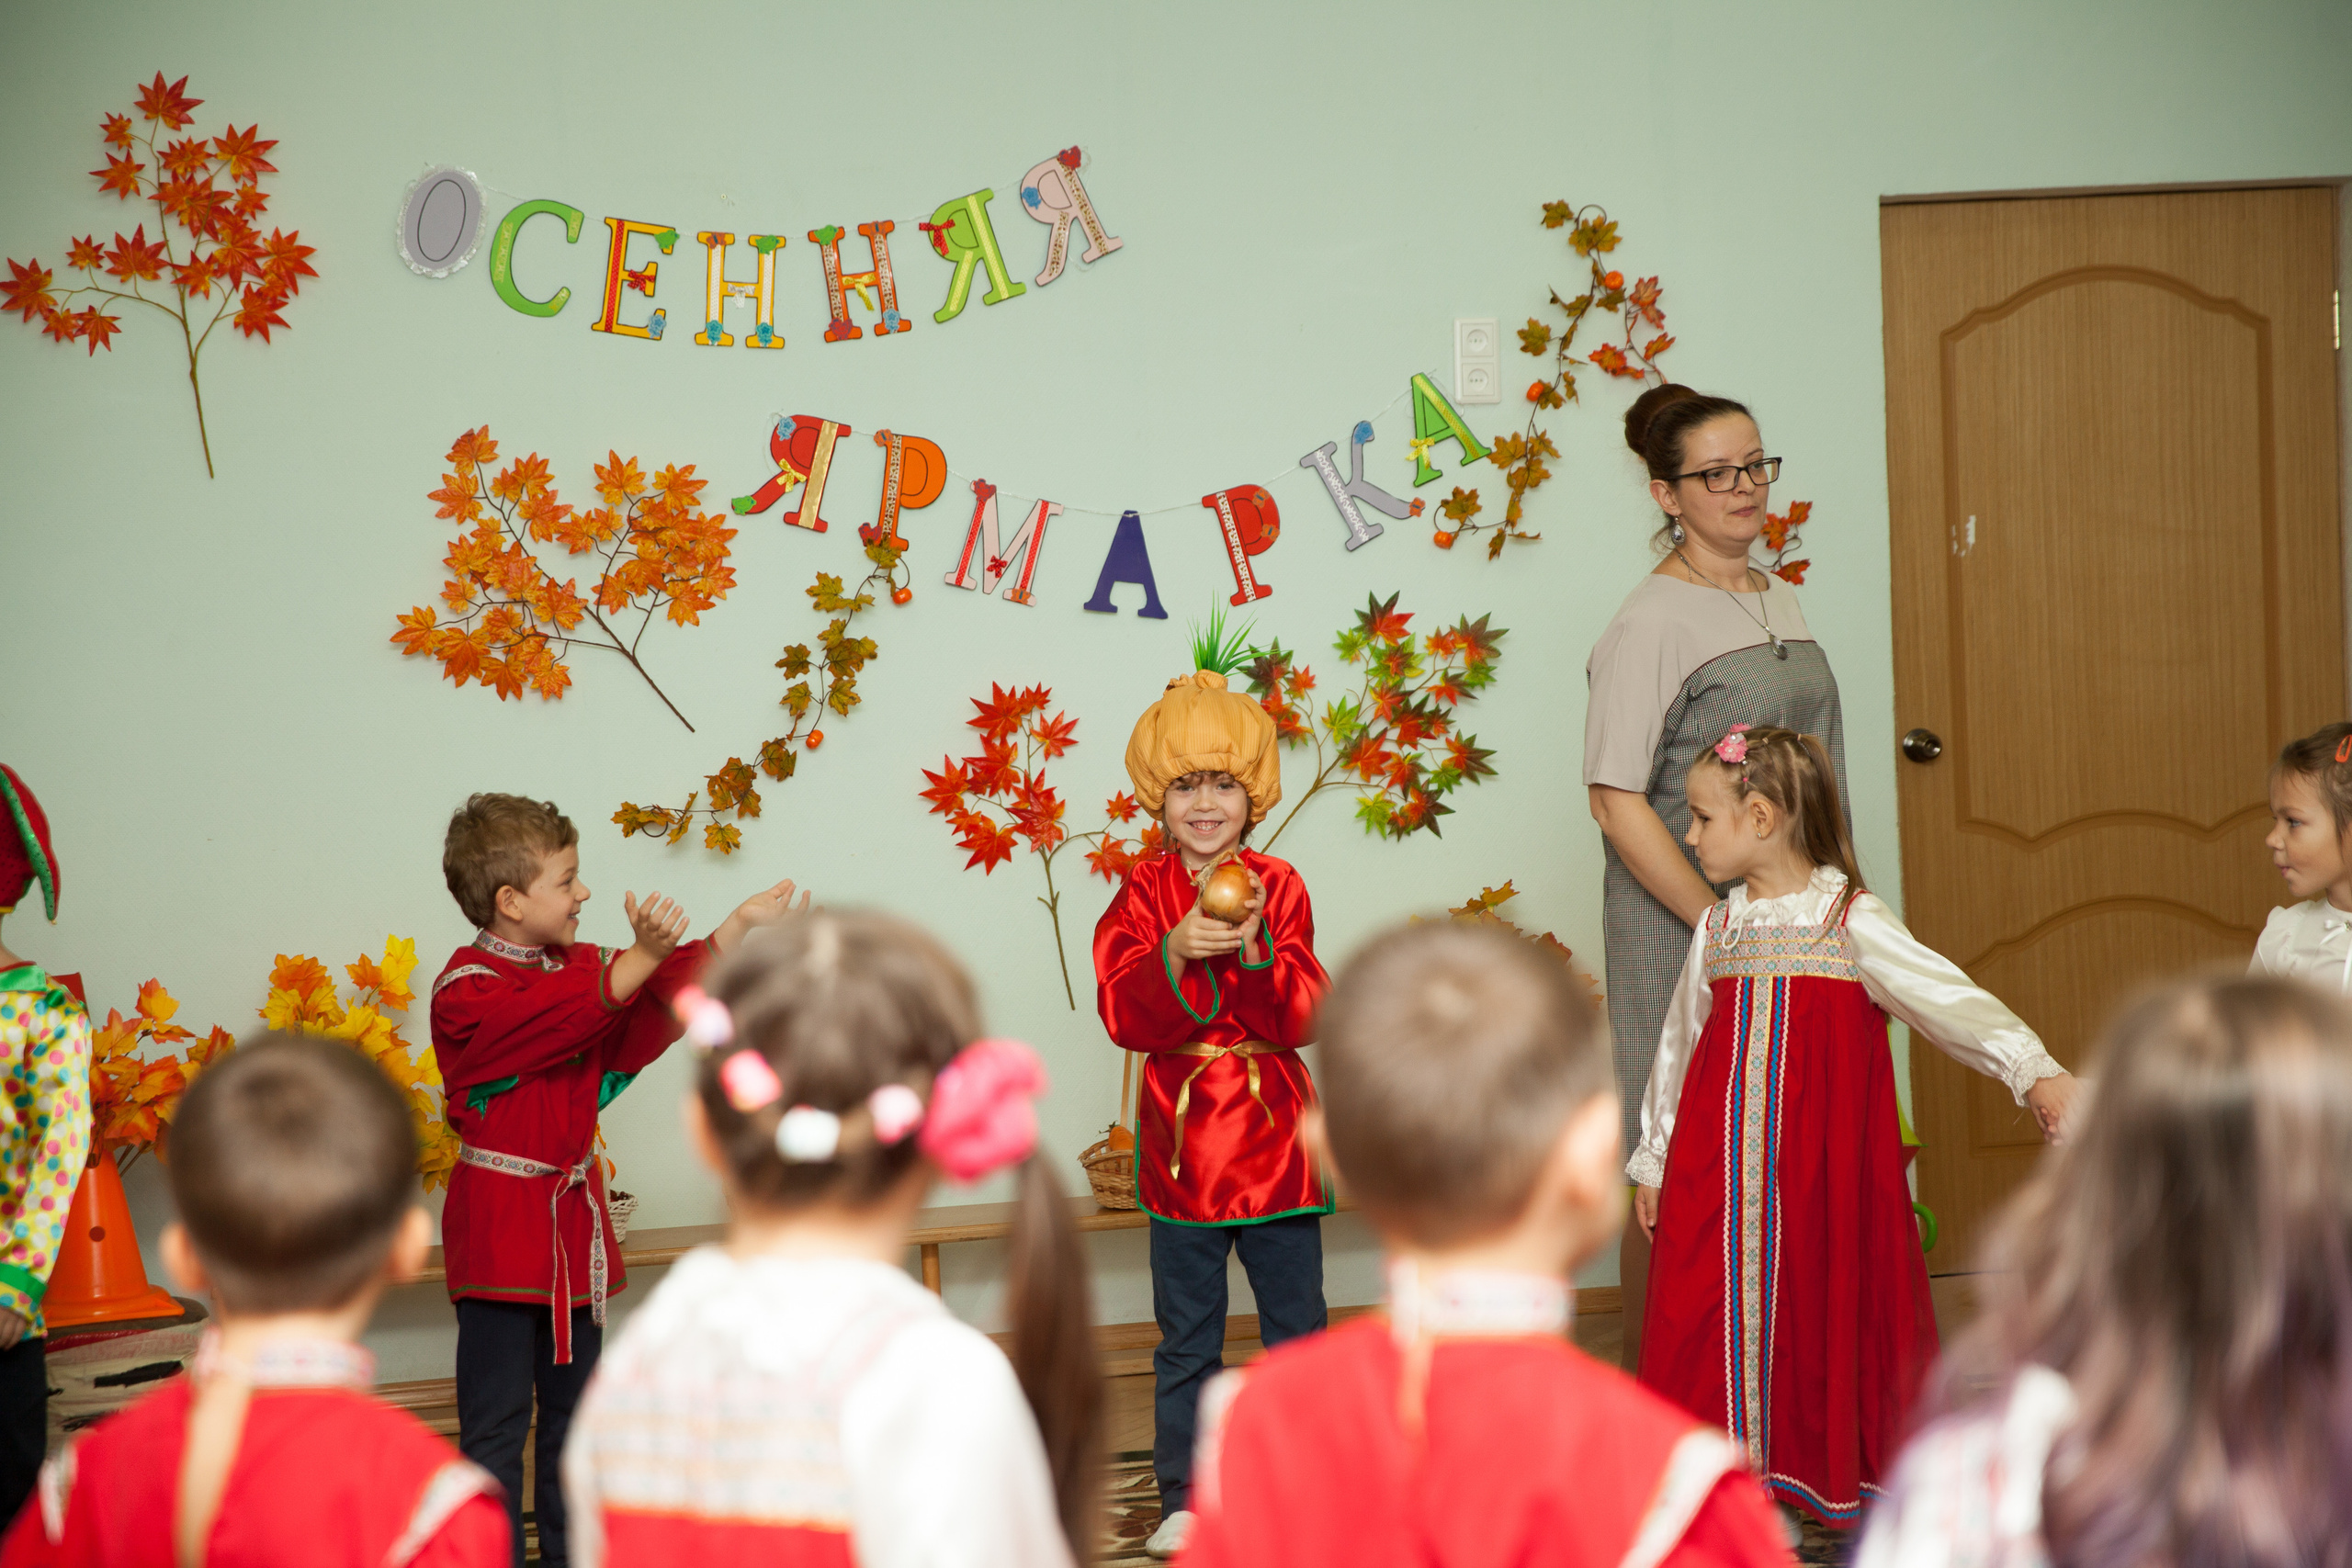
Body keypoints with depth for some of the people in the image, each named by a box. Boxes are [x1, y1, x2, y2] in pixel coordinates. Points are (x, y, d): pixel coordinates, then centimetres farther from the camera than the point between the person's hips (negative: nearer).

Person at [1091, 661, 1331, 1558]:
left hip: (1275, 1133, 1)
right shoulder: (1143, 894, -1)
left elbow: (1303, 1019, -8)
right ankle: (1184, 1500, 16)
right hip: (1183, 1137, -1)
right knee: (1186, 1339, 7)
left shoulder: (1277, 887, 1)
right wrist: (1178, 953, -29)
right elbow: (1124, 1014, -14)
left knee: (1297, 1324, 7)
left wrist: (1256, 951, -24)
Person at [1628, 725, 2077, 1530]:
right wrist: (1653, 1159, 20)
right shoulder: (1718, 932, 10)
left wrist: (2035, 1069, -25)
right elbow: (1677, 1048, 17)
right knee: (1719, 1307, 1)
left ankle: (1823, 1479, 13)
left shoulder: (1851, 923, -5)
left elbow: (1947, 996, -12)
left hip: (1820, 1163, -4)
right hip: (1717, 1169, 4)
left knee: (1821, 1298, 0)